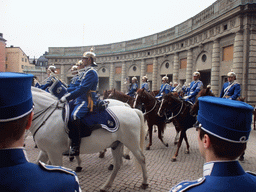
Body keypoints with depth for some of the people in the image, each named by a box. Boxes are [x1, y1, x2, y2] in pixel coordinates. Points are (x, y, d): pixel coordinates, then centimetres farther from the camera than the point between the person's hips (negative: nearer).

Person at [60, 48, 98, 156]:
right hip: (81, 100, 11)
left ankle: (75, 147, -30)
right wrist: (67, 96, 13)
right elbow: (80, 87, 23)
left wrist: (67, 97, -23)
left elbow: (82, 89, -22)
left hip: (87, 101, -11)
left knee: (75, 115, -34)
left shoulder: (91, 72, -11)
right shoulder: (85, 72, 21)